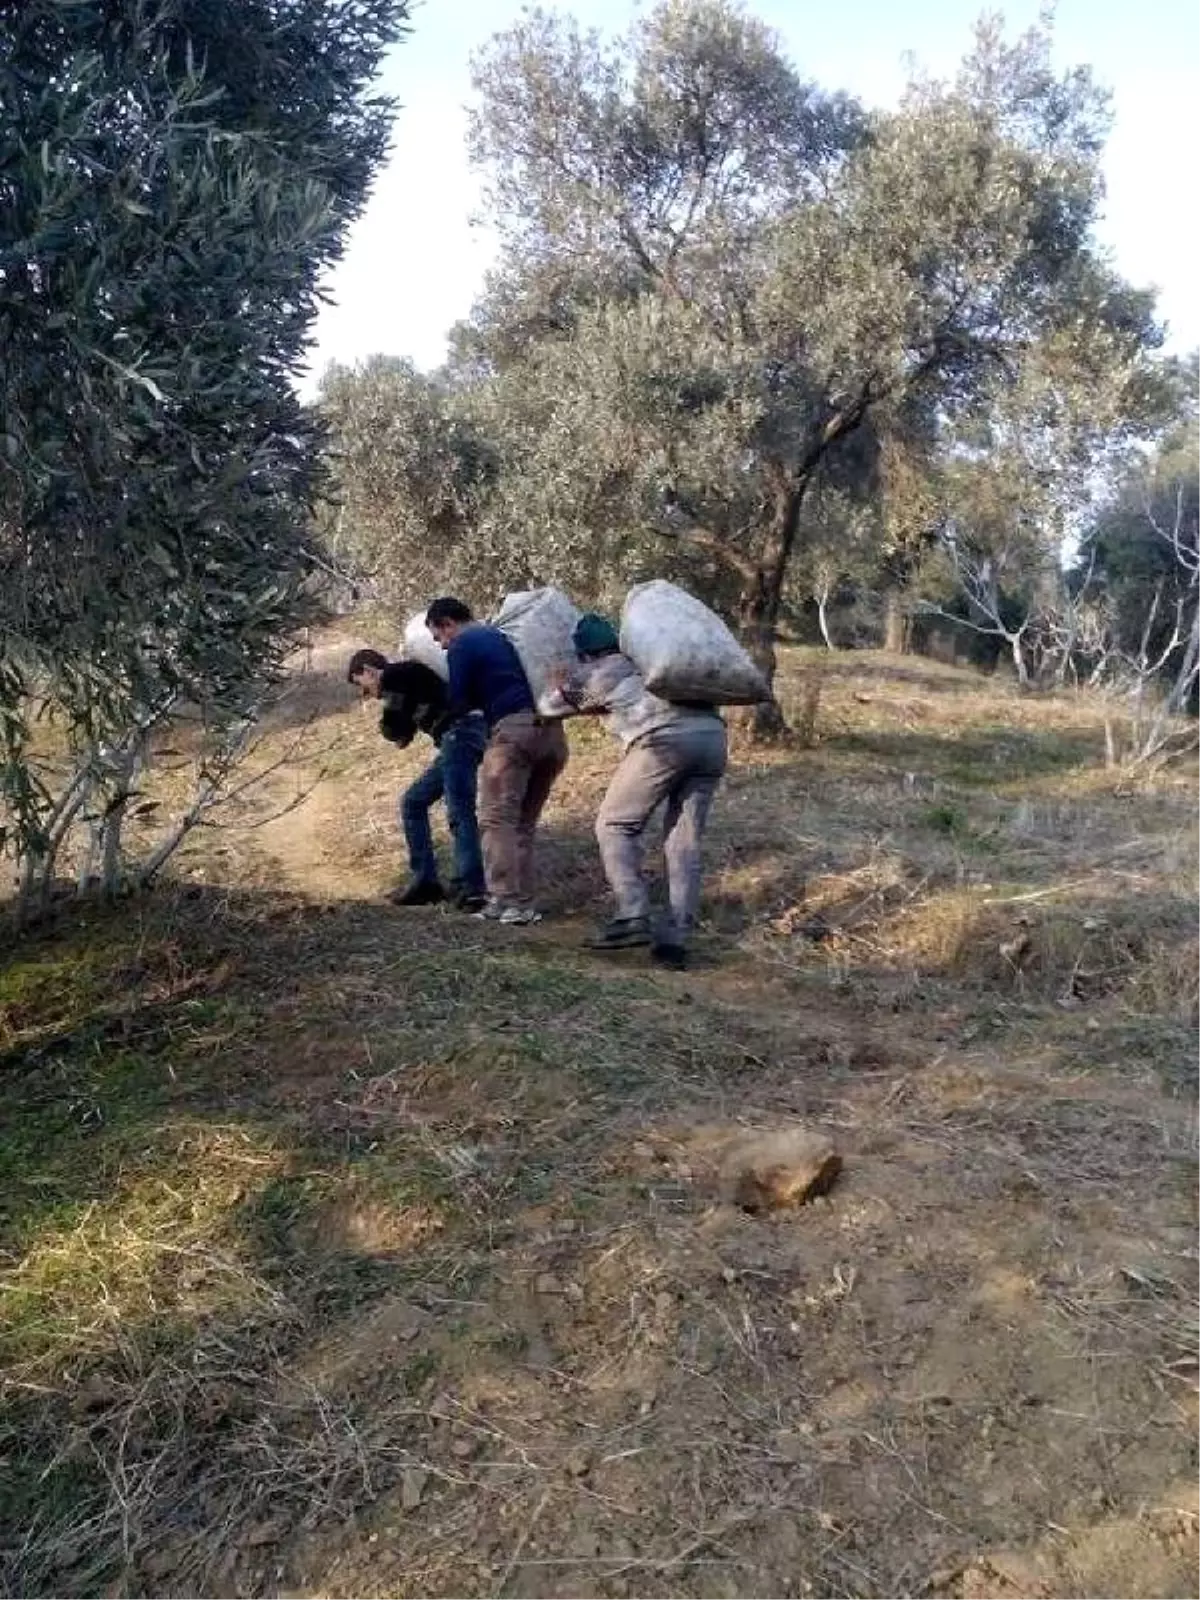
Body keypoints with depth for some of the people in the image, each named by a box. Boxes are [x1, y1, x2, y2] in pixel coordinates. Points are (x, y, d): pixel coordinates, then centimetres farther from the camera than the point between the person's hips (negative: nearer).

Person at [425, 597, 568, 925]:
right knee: (525, 822, 12)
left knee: (497, 819, -4)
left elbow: (459, 704, 2)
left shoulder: (462, 646, 4)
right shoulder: (501, 636, 28)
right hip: (550, 730, 8)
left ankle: (506, 902, -10)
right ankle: (523, 902, 11)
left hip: (513, 729, -8)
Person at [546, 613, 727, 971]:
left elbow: (552, 702, 33)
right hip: (713, 736, 6)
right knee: (684, 844, 10)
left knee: (615, 826, 8)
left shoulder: (590, 674, 18)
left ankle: (632, 917, -5)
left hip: (665, 740, -5)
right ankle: (674, 940, 5)